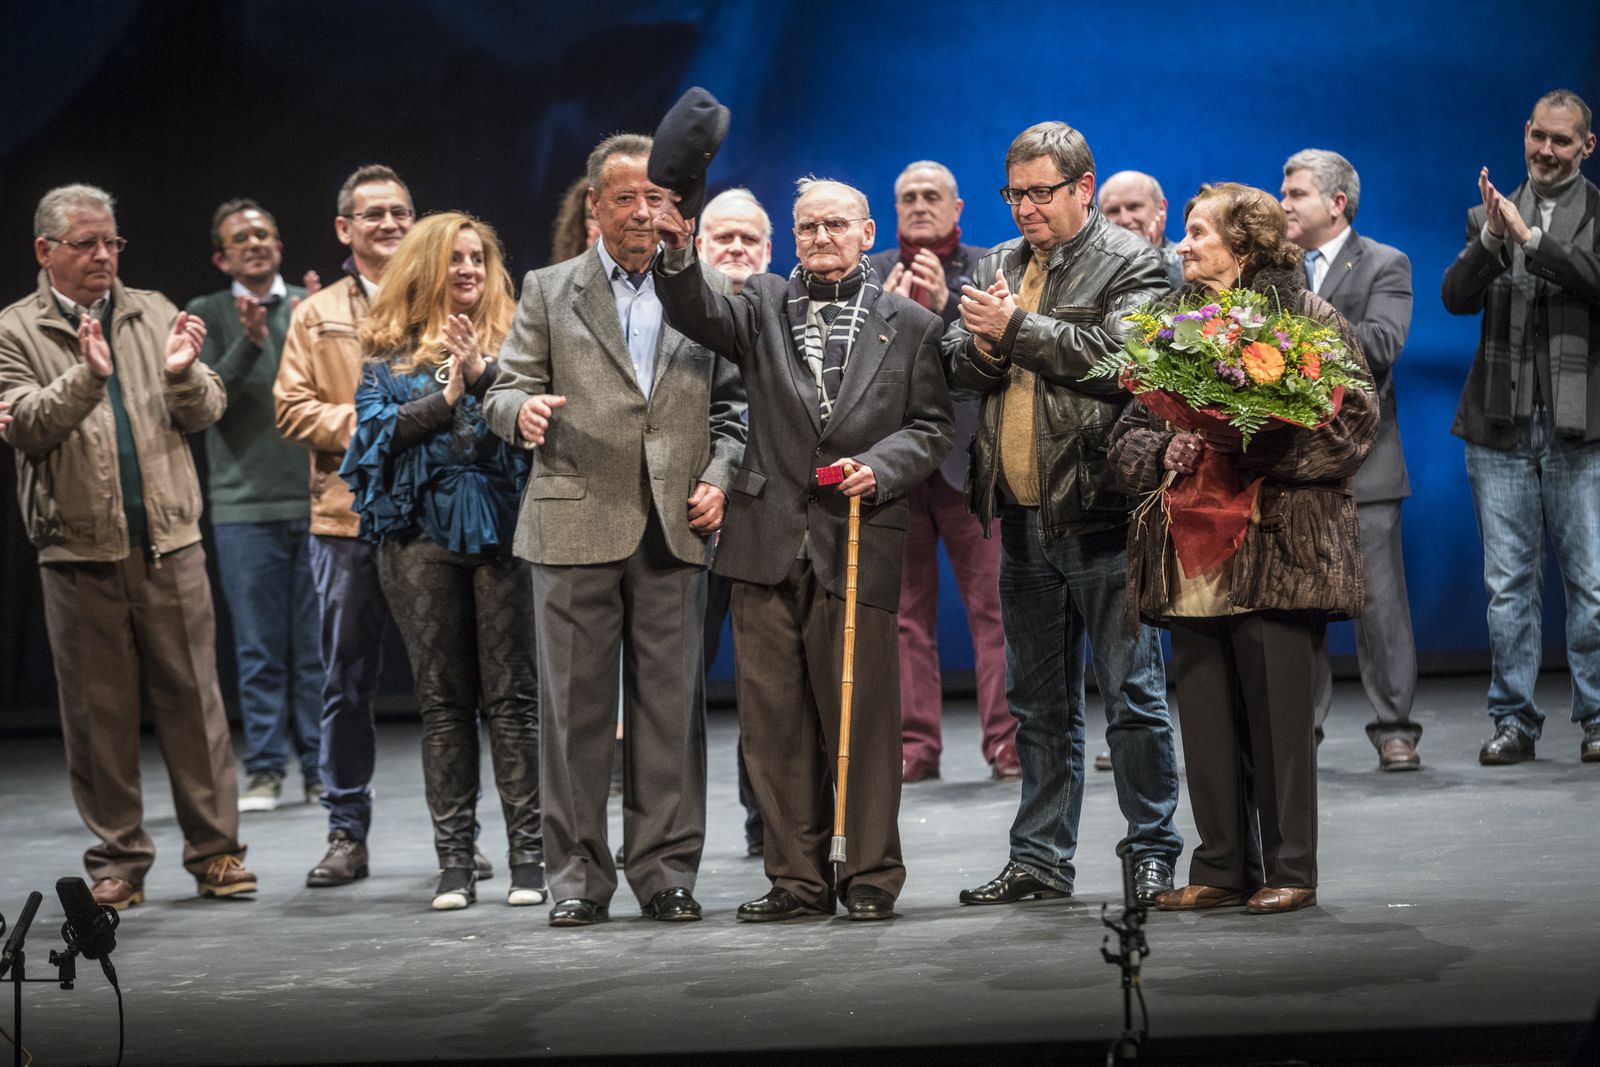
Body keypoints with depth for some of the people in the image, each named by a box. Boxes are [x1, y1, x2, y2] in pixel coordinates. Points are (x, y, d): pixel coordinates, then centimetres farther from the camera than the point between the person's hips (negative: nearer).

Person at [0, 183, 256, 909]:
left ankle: (215, 849, 10)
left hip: (169, 544, 2)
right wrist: (85, 376, -25)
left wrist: (183, 373, -16)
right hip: (80, 554, -2)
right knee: (98, 711, 4)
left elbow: (207, 413, 6)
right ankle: (117, 859, 13)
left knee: (193, 699, 3)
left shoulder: (153, 314, 11)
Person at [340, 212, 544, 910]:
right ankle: (454, 860, 7)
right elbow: (377, 428, 1)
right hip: (421, 531, 1)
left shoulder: (513, 337, 9)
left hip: (501, 527, -1)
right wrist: (447, 396, -10)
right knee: (443, 700, 4)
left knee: (511, 694, -4)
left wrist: (485, 375, -17)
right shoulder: (390, 348, 12)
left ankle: (528, 854, 0)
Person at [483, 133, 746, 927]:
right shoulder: (549, 291, 9)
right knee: (574, 706, 1)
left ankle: (667, 871, 9)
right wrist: (522, 410, -18)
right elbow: (505, 391, 5)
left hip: (673, 530, 1)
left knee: (670, 705, 2)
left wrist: (720, 476, -1)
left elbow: (731, 402, 14)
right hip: (575, 526, -1)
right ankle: (578, 875, 8)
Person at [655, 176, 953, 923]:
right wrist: (678, 256, -25)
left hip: (858, 544, -2)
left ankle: (870, 876, 10)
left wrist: (879, 466, -10)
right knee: (775, 718, 4)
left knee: (861, 714, -1)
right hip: (770, 541, 2)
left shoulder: (910, 326, 9)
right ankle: (798, 878, 13)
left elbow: (932, 426, 7)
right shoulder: (765, 306, 11)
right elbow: (698, 315, -7)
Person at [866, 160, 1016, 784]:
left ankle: (1006, 739, 0)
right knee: (906, 611, 4)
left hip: (969, 457, -2)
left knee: (993, 604, -4)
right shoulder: (871, 275, 14)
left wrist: (948, 305, -18)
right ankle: (915, 744, 8)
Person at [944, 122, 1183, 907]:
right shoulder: (998, 267, 17)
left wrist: (1016, 328, -15)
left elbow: (1117, 354, -20)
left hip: (1098, 511, -7)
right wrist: (983, 347, -11)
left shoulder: (1130, 264, -4)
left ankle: (1153, 850, 7)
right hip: (1022, 517, 7)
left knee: (1131, 690, -2)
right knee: (1038, 698, 13)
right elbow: (955, 365, 11)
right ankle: (1040, 857, 20)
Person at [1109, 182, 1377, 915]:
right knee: (1204, 716, 5)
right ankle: (1220, 869, 13)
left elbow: (1351, 425, -8)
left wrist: (1251, 449, -16)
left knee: (1279, 715, -4)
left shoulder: (1308, 320, 0)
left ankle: (1290, 872, 5)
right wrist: (1164, 451, -6)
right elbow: (1127, 435, 16)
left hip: (1276, 549, -5)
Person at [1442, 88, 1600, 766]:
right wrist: (1491, 237, -17)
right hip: (1502, 426, 3)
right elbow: (1457, 298, -1)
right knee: (1508, 583, 6)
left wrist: (1531, 238, -21)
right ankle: (1514, 719, 12)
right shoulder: (1490, 215, 12)